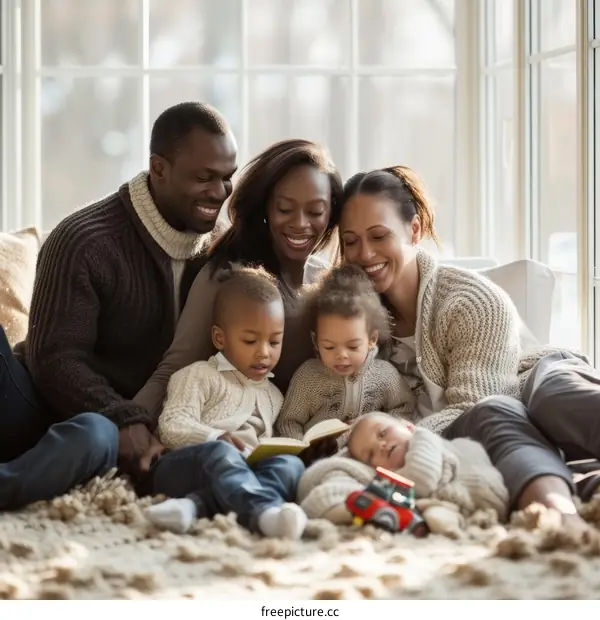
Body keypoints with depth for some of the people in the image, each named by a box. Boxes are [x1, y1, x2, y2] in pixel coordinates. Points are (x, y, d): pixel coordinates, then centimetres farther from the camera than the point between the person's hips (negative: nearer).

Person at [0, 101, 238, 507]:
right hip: (45, 408, -2)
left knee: (94, 434, -38)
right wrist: (125, 419, -28)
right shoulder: (86, 241, -11)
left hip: (125, 428, 3)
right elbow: (56, 358, -15)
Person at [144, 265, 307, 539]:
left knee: (290, 463, -26)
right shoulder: (199, 376, 11)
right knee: (220, 454, -37)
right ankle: (265, 513, -65)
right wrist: (217, 439, -20)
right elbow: (172, 427, -2)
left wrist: (267, 452, 1)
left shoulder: (273, 396, 30)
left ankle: (195, 506, -45)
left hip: (245, 473, 4)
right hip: (184, 466, -4)